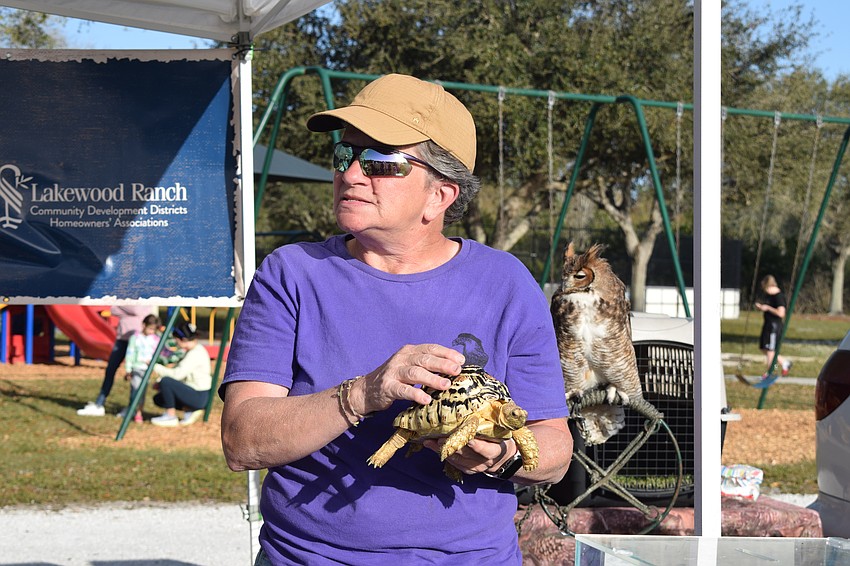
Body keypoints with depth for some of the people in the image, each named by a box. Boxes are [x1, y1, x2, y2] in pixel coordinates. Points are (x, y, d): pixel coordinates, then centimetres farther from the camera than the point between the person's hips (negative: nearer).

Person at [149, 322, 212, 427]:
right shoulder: (192, 351, 12)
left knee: (166, 382, -22)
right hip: (194, 393, 10)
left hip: (200, 397, -10)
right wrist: (159, 382, 4)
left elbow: (177, 374, -26)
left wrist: (156, 367, -17)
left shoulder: (196, 354, -21)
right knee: (158, 399, 10)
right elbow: (176, 370, 16)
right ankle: (189, 411, 7)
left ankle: (171, 417, -10)